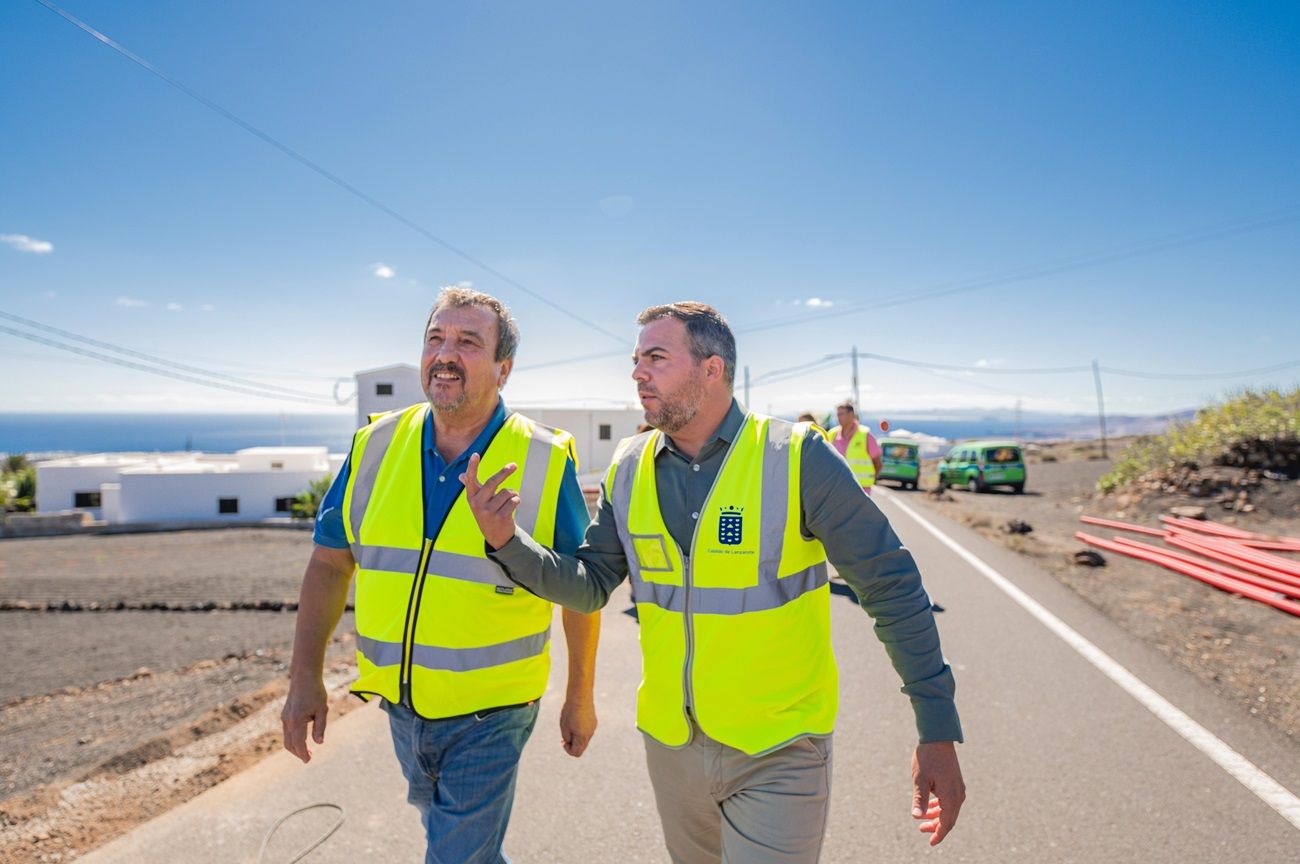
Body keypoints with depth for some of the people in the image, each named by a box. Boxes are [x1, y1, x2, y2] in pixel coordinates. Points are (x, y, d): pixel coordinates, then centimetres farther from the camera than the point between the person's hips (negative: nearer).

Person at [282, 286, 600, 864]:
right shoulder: (375, 447, -5)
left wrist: (580, 698, 0)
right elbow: (330, 562, 4)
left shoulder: (546, 463, -15)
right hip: (400, 704, 5)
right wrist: (305, 677, 0)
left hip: (489, 714, -5)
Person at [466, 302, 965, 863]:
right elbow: (589, 585, 2)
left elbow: (891, 589, -13)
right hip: (670, 743, 5)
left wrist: (938, 732, -13)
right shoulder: (629, 469, -3)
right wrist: (507, 541, -15)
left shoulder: (797, 458, -17)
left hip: (778, 753, -5)